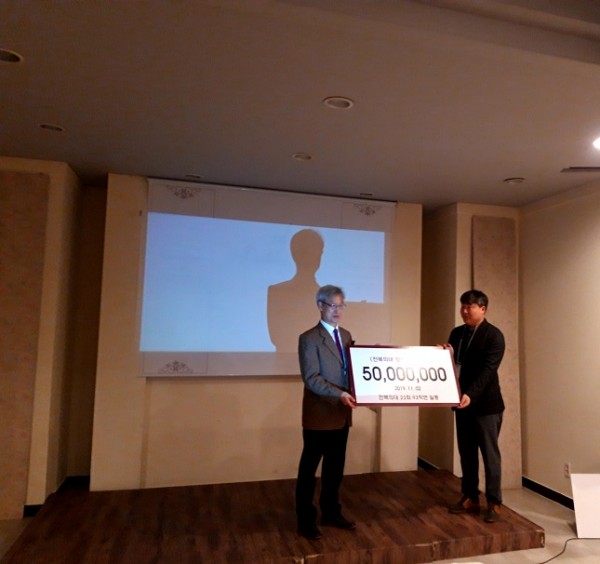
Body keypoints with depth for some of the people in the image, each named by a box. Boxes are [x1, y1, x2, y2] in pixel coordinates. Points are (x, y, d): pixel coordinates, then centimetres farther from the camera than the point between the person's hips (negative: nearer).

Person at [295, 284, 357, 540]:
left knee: (335, 467, 18)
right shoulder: (309, 338, -12)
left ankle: (331, 513, 34)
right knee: (309, 469, 7)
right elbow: (311, 378, -18)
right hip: (319, 414, -7)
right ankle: (306, 520, 22)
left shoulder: (346, 335, 11)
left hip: (342, 414, 7)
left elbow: (351, 369, 15)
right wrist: (339, 394, -27)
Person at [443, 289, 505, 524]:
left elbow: (488, 370, -21)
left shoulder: (494, 335, -12)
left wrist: (471, 394, -32)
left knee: (490, 455, 5)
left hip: (486, 404, -6)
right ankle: (470, 498, 26)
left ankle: (494, 503, 18)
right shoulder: (456, 333, 8)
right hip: (462, 401, 6)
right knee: (466, 453, 13)